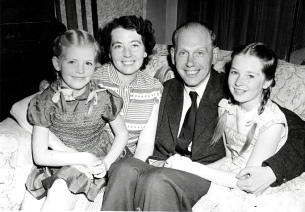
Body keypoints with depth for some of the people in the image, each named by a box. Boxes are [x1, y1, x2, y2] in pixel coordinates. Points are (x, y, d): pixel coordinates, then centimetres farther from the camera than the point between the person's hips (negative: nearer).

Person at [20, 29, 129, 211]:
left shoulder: (103, 99, -13)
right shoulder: (46, 102, -12)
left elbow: (122, 133, -1)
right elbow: (40, 155, -13)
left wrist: (106, 163, -16)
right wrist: (82, 157, -19)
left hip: (94, 163, -1)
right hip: (58, 163, 2)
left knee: (59, 187, -26)